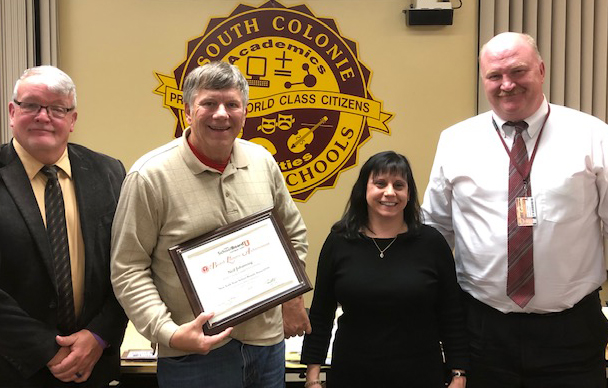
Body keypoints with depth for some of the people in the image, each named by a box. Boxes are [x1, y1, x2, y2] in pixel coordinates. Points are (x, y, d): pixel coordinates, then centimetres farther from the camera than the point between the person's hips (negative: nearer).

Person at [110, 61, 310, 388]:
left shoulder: (262, 162, 2)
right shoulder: (150, 176, -13)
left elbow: (293, 232, 15)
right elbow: (128, 268, -11)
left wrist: (292, 295, 10)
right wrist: (167, 333, -20)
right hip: (195, 353, -4)